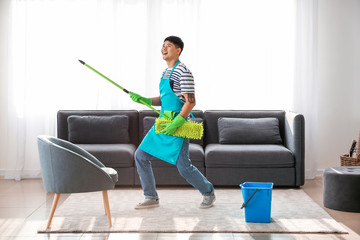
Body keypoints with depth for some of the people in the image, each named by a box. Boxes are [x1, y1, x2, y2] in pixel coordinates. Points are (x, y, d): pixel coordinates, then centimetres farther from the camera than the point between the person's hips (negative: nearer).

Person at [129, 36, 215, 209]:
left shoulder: (183, 72, -13)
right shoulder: (166, 72, 16)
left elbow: (190, 102, -18)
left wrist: (176, 124, -23)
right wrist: (144, 100, 8)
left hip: (178, 125, -9)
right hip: (163, 124, 9)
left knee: (183, 167, -7)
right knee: (140, 156, 4)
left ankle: (208, 193, 19)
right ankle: (151, 198, 12)